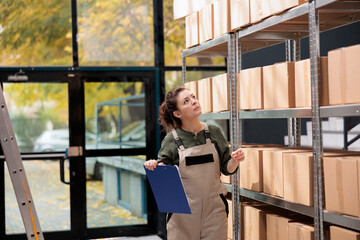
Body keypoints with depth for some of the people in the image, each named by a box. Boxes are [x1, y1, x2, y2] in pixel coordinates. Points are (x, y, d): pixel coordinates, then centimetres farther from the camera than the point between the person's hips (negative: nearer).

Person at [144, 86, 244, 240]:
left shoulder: (214, 132, 2)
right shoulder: (172, 140, -5)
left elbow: (226, 169, 8)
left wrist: (235, 161, -12)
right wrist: (153, 167, -21)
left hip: (214, 210, 2)